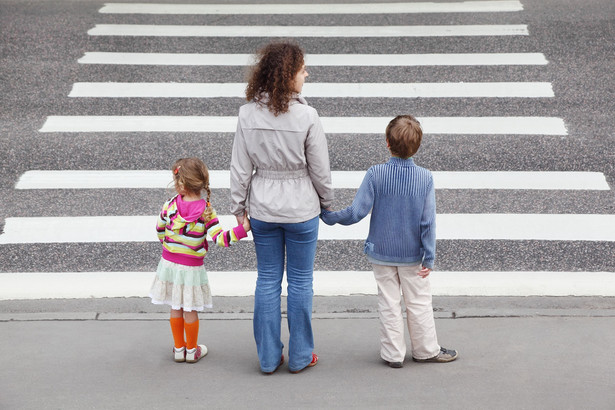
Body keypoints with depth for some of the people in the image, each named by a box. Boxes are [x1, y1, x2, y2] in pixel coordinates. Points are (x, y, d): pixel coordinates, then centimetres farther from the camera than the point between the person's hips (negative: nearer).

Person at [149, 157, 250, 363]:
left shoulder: (169, 206, -10)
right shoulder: (206, 211, -17)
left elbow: (160, 232, 5)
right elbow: (219, 238, -24)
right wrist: (242, 229, -25)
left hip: (169, 262, 2)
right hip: (192, 267, -2)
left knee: (175, 308, 16)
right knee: (190, 311, 12)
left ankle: (179, 348, 26)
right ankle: (192, 350, 25)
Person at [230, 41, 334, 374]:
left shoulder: (247, 115, -9)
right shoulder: (306, 116, -18)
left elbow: (240, 168, -3)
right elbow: (320, 170, -10)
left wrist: (239, 208, 8)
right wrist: (326, 201, 8)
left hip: (263, 210, 3)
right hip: (301, 209, -3)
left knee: (267, 281, 13)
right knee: (300, 281, 11)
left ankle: (268, 358, 21)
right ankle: (300, 356, 21)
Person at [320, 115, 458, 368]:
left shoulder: (375, 174, -15)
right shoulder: (425, 178, -12)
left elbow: (357, 212, -16)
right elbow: (428, 222, -11)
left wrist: (330, 217, 1)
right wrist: (429, 258, -3)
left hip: (381, 252, 0)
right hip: (412, 254, 0)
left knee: (388, 303, 10)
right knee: (419, 303, 13)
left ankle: (393, 353, 17)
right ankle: (426, 350, 25)